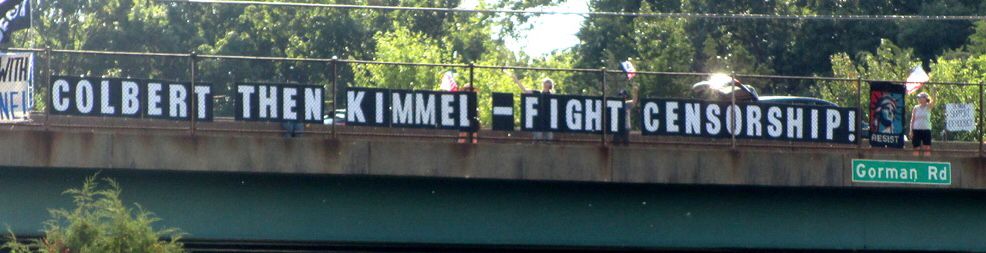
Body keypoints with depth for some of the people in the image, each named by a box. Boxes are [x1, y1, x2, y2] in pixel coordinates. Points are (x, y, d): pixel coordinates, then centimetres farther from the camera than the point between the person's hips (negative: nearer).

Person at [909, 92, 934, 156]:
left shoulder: (928, 107, 1)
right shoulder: (916, 108, 6)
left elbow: (933, 102, -19)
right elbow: (912, 120, 7)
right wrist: (911, 131, 0)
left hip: (926, 130, -2)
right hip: (916, 130, 2)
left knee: (927, 148, -6)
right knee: (916, 149, 1)